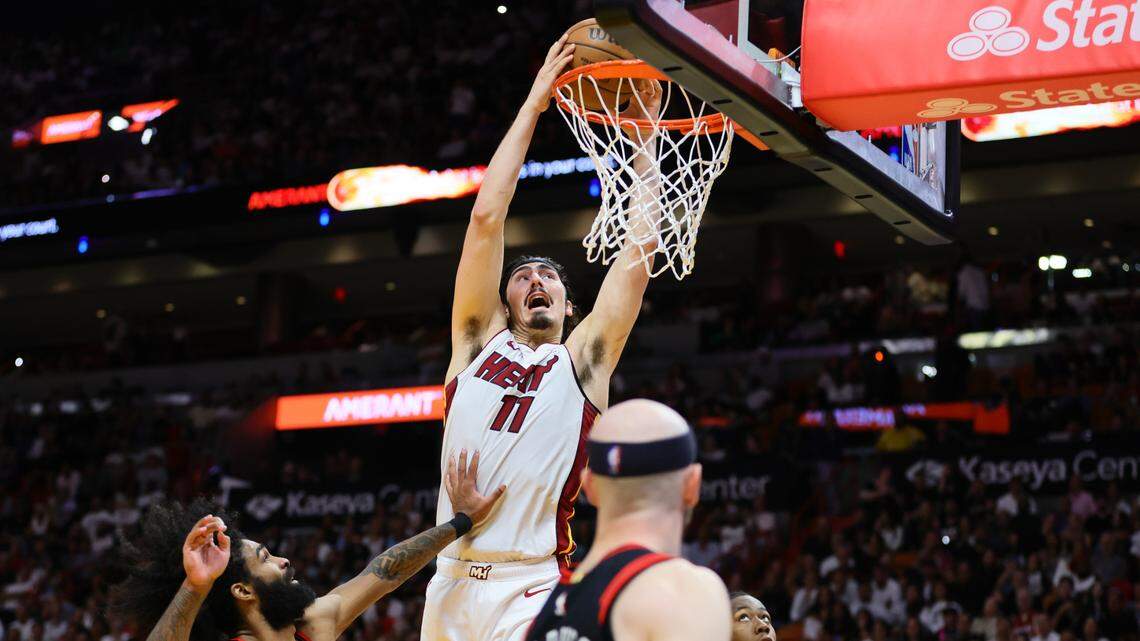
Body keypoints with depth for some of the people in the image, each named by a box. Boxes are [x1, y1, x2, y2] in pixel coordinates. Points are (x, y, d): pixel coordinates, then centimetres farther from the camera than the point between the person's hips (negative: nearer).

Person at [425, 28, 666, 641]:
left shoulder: (583, 361, 13)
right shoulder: (479, 344, 16)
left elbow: (640, 247, 10)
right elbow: (486, 216, 11)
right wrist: (534, 104, 11)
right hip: (451, 582, 2)